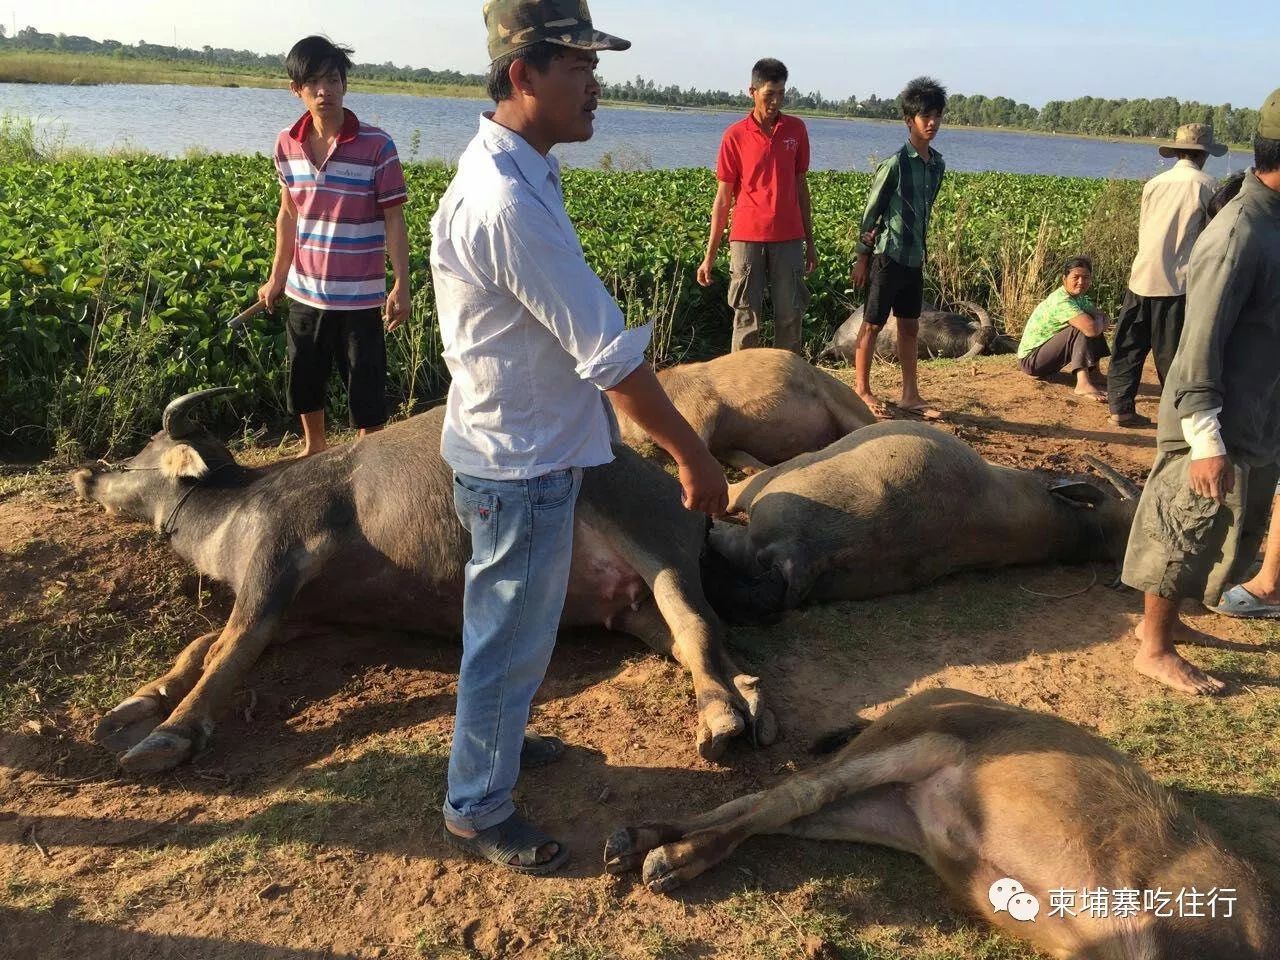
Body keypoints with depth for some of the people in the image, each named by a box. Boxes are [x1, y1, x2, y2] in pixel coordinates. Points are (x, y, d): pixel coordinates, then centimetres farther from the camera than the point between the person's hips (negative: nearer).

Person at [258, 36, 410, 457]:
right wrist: (276, 278, 15)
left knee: (366, 390, 5)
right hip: (304, 291, 5)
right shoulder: (286, 145, 0)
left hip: (360, 296, -4)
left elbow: (393, 220, -9)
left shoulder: (377, 146, -13)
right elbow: (288, 214, 11)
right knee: (304, 383, 19)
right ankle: (313, 449, 42)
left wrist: (401, 287, -12)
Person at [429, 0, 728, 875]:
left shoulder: (508, 173, 5)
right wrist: (693, 455, -17)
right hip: (521, 465, -9)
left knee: (513, 627, 26)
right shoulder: (511, 204, -27)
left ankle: (494, 737, 48)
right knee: (511, 638, 8)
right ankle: (478, 809, 28)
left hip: (526, 448, 10)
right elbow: (612, 354, -26)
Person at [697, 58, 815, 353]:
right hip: (747, 238, -2)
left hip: (788, 239, 2)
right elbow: (723, 197, 1)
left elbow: (801, 186, 13)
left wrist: (809, 241, 11)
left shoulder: (796, 129, 7)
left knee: (791, 318, 3)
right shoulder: (735, 135, -1)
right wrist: (710, 255, -1)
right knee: (746, 319, 0)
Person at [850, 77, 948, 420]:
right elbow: (871, 211, -9)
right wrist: (862, 256, -8)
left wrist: (922, 251, 16)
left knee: (910, 327, 11)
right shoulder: (895, 163, -13)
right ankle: (861, 390, 14)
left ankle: (910, 395, 19)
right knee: (872, 324, 3)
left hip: (915, 258, 7)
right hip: (888, 255, -7)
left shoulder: (937, 164, 7)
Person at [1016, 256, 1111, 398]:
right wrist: (1099, 322, -13)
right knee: (1081, 329, -25)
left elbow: (1106, 320, 5)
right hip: (1030, 359, -9)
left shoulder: (1080, 297, 4)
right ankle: (1083, 384, -33)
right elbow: (1091, 329, -35)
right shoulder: (1062, 301, -25)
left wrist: (1098, 322, -17)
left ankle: (1093, 374, 4)